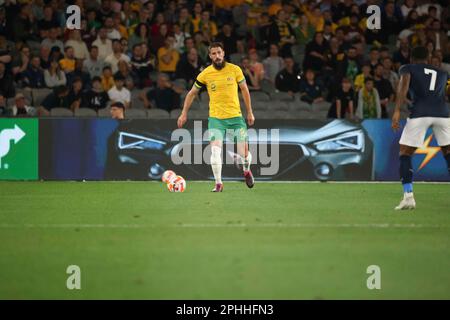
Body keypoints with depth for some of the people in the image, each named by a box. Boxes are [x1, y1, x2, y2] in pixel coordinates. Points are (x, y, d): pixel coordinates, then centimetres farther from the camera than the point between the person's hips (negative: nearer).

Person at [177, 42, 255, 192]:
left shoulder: (235, 70, -3)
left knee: (244, 154, -2)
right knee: (215, 150, -18)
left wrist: (249, 112, 11)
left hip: (236, 117, 0)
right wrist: (184, 113, 8)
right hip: (215, 118, 0)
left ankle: (247, 171, 32)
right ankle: (218, 184, -6)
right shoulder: (205, 74, -2)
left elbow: (244, 90, 10)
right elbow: (192, 93, 11)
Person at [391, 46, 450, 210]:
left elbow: (403, 84, -5)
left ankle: (408, 196, -8)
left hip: (420, 113, -3)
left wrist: (397, 111, -13)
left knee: (405, 154, 7)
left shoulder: (407, 68, 14)